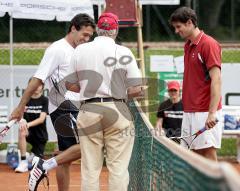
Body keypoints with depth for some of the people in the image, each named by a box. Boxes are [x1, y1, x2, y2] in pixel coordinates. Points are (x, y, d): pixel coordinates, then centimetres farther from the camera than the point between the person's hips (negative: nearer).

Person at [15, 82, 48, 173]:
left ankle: (34, 155, 37)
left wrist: (28, 124, -34)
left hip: (40, 135, -1)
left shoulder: (44, 100, -5)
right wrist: (21, 121, -36)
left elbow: (42, 119, -17)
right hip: (29, 131, 1)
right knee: (21, 131, -37)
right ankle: (23, 162, -28)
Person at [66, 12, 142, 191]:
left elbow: (70, 85, 7)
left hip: (88, 111, 2)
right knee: (118, 167, 2)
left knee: (90, 169, 6)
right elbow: (136, 89, -7)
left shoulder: (80, 50, 2)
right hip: (116, 109, -2)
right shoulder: (124, 53, -5)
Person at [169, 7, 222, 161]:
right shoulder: (188, 46, 15)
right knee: (195, 153, 8)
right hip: (189, 111, 8)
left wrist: (212, 113, -23)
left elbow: (216, 80, -17)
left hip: (205, 112, -8)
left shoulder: (209, 44, -11)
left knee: (208, 153, -7)